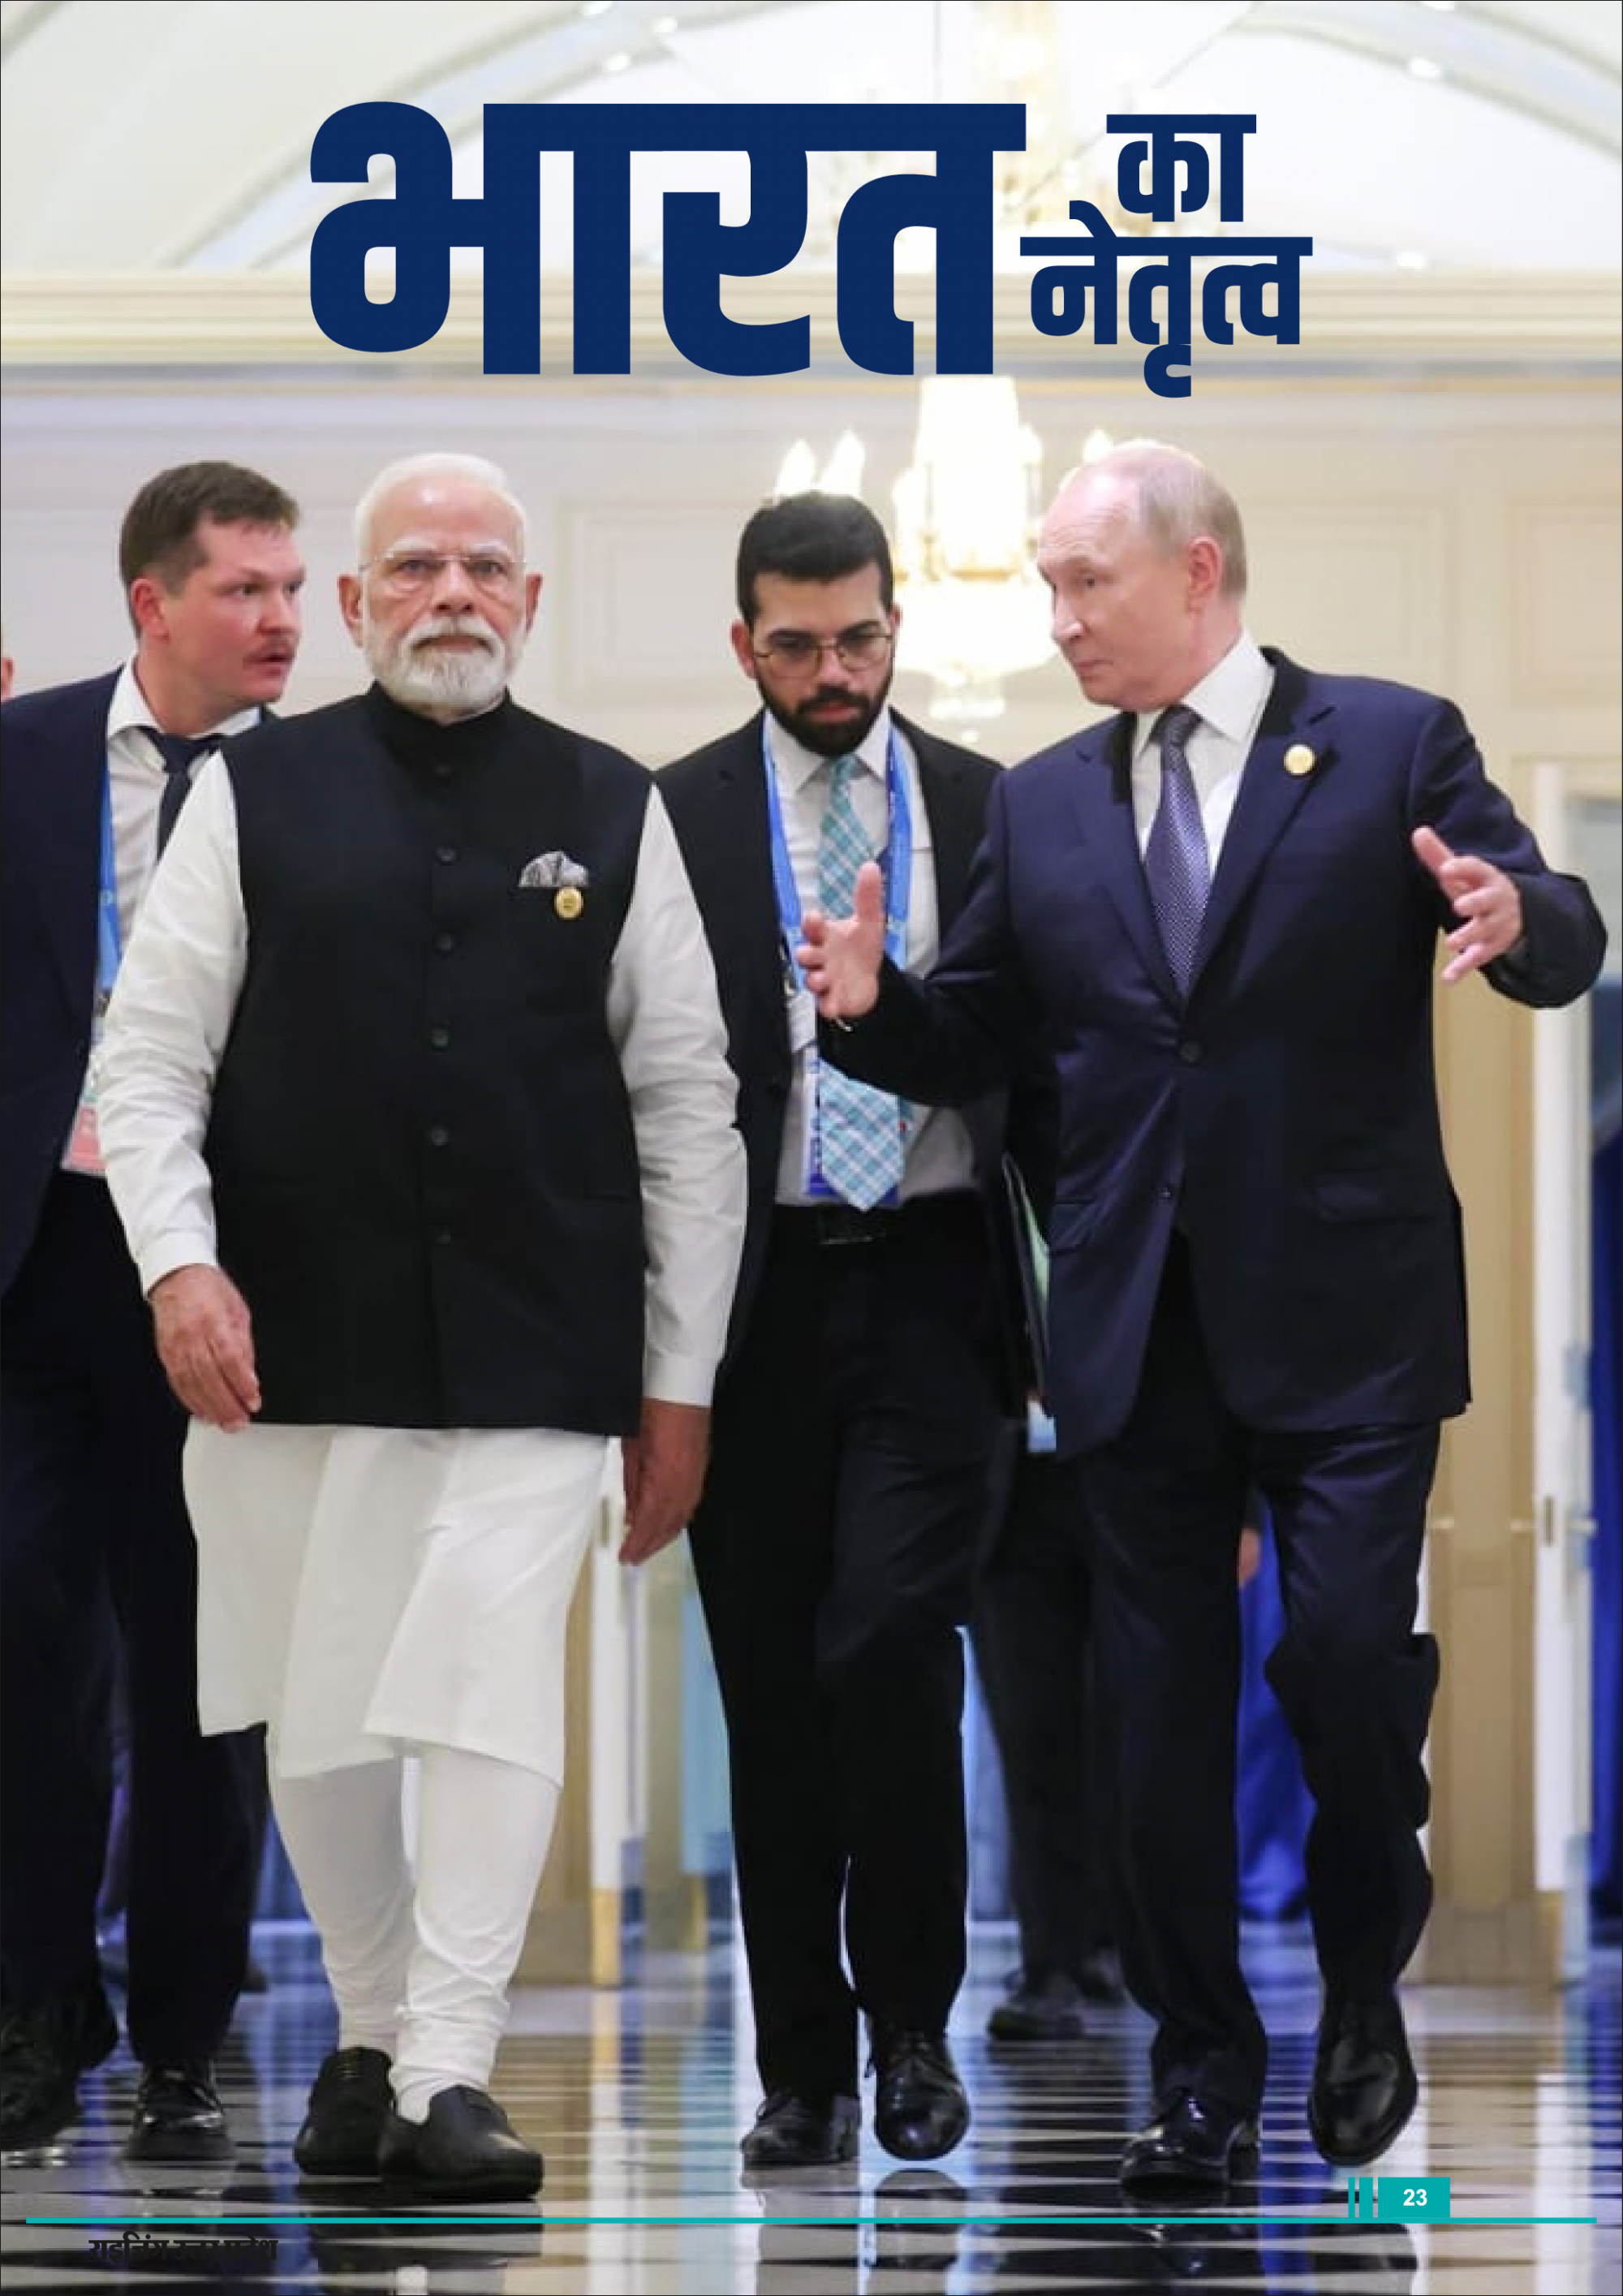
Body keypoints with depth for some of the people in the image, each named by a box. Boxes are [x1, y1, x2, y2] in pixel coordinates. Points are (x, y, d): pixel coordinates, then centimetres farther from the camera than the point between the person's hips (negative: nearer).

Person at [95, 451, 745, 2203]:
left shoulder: (611, 814, 8)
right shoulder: (257, 796, 6)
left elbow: (688, 1106, 8)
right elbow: (148, 1052, 5)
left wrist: (682, 1382, 5)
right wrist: (179, 1262, -11)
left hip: (532, 1352, -1)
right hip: (295, 1345, 1)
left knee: (493, 1696, -11)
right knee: (316, 1722, 8)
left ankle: (450, 2075, -8)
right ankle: (368, 2039, 26)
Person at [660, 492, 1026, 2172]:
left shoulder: (987, 810, 6)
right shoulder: (675, 820, 3)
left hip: (928, 1279, 0)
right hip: (754, 1289, 1)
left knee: (887, 1643, -14)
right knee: (771, 1685, 5)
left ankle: (911, 2024, 2)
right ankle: (802, 2062, 15)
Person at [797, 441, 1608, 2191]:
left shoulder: (1391, 745, 0)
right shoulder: (1042, 805, 12)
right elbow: (970, 1045, 13)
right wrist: (871, 1006, -8)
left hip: (1341, 1314, -4)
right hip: (1139, 1326, 4)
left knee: (1347, 1653, -13)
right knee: (1160, 1706, 6)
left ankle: (1362, 1988, 13)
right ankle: (1201, 2064, 16)